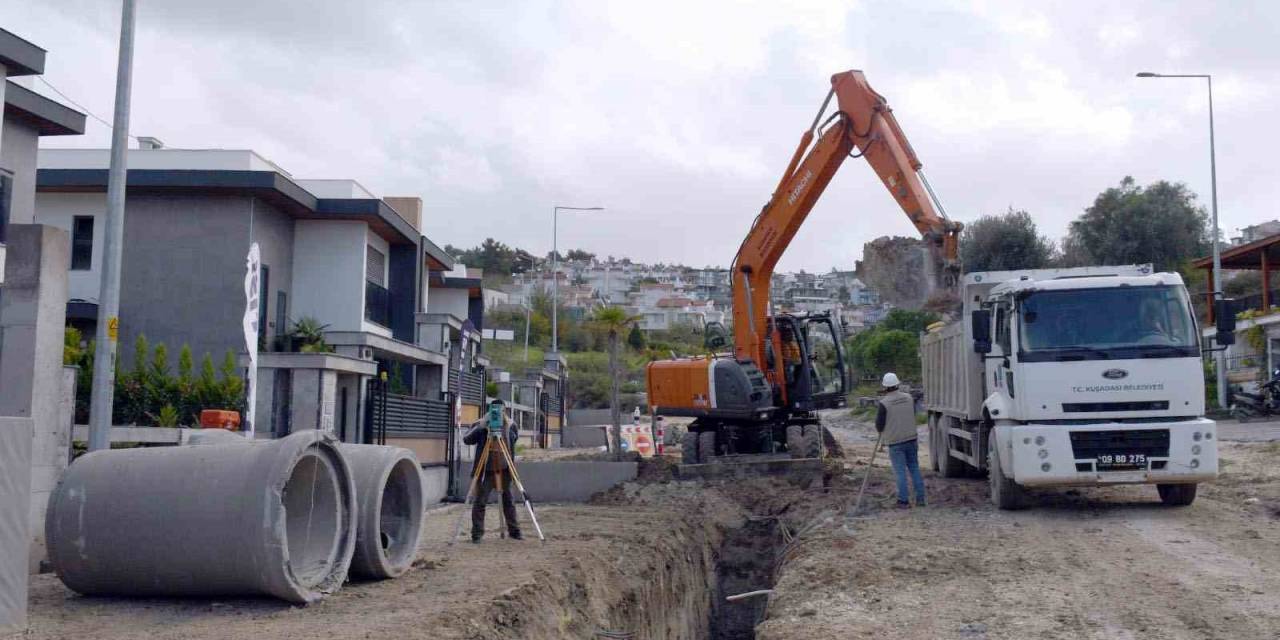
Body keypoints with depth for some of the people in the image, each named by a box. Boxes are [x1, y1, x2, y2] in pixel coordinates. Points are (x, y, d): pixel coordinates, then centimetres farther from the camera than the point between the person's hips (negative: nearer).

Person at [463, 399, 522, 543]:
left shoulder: (510, 425, 5)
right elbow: (466, 440, -14)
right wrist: (481, 427, -25)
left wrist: (507, 427, -18)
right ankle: (477, 533, 7)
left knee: (509, 501, 10)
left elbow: (515, 438, -6)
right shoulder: (480, 425, -4)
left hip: (504, 470, 2)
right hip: (485, 470, -2)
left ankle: (514, 530, 20)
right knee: (480, 502, -2)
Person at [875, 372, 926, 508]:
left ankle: (903, 501, 1)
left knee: (900, 471, 0)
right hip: (911, 438, 5)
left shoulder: (884, 403, -15)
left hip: (895, 442, -5)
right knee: (914, 468, 13)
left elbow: (879, 426, -11)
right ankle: (920, 498, 13)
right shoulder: (909, 398, 3)